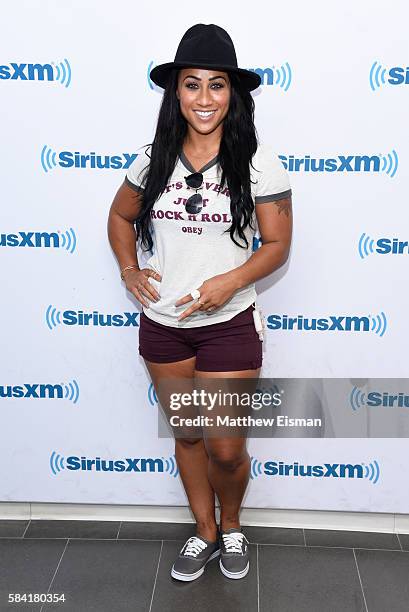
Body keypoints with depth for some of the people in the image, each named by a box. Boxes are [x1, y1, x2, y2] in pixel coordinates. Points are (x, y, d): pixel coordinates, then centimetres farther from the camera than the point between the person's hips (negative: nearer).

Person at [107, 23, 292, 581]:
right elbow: (120, 216, 16)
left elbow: (277, 244, -6)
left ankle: (231, 524, 38)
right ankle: (205, 532, 40)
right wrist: (129, 269, 1)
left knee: (226, 450, 4)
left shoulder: (258, 161, -8)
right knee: (187, 435, 18)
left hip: (228, 325, -3)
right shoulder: (154, 158, 1)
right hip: (162, 324, 3)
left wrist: (230, 281, -22)